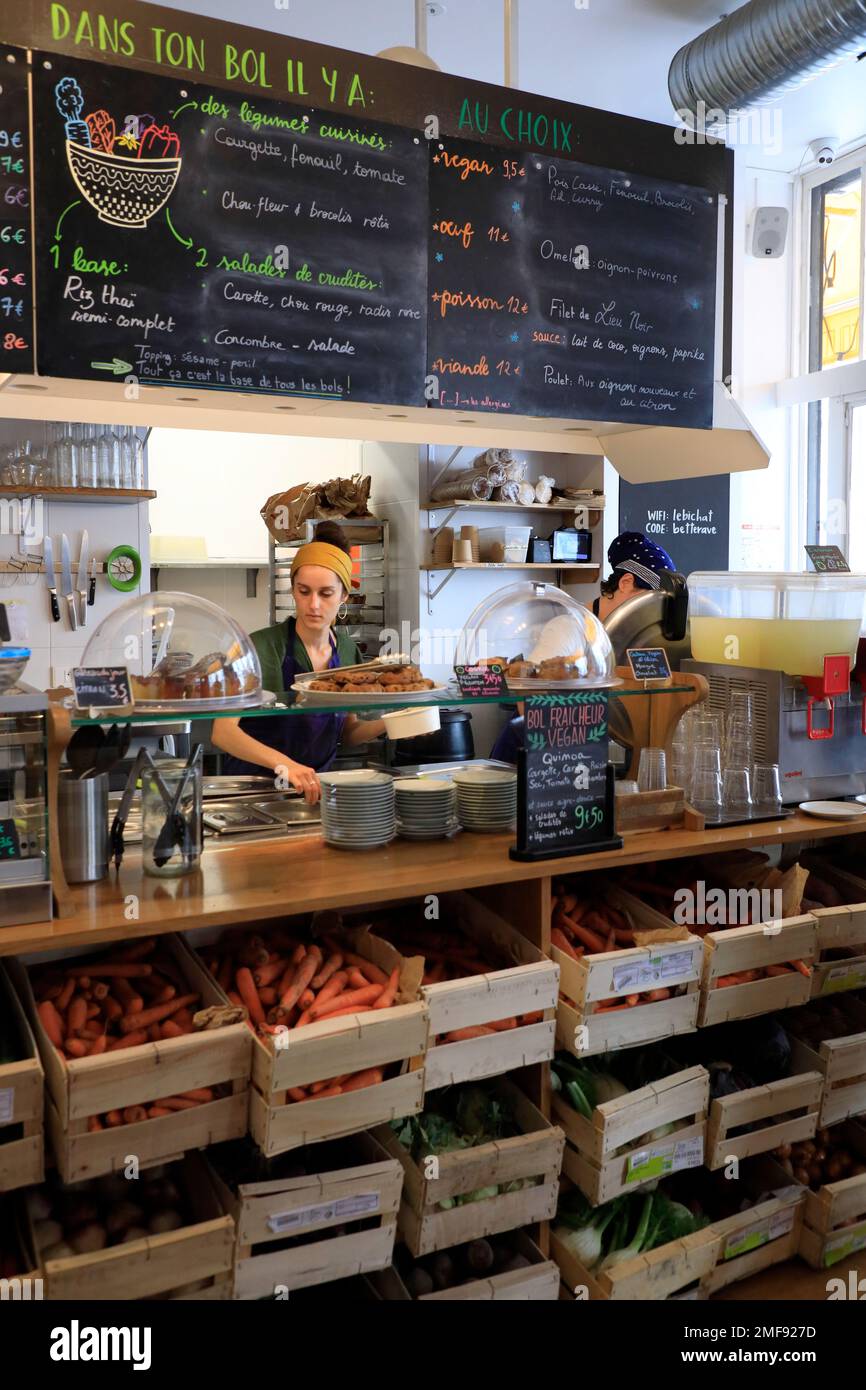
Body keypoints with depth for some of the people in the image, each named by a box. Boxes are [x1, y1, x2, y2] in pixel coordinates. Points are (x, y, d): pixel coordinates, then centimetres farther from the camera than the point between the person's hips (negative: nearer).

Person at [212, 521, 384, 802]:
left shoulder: (347, 651, 4)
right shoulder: (262, 647, -12)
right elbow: (223, 731, -20)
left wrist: (387, 721, -4)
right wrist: (282, 763, -34)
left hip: (313, 788, 5)